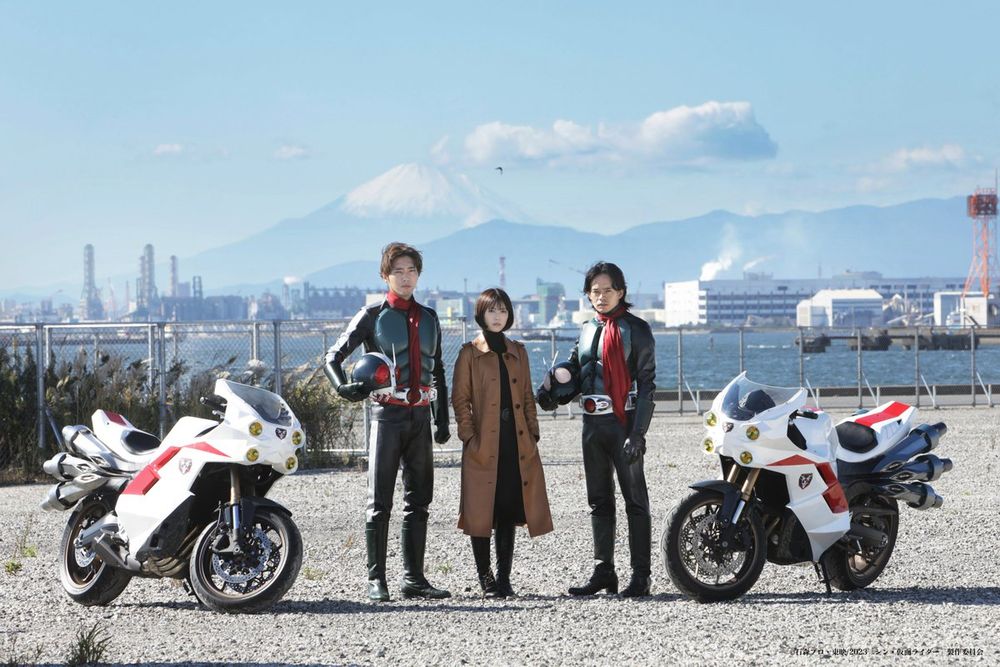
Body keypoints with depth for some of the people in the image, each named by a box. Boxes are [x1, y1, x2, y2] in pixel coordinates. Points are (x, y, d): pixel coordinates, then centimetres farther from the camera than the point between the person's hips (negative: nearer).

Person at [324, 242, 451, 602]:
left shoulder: (428, 318, 14)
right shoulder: (373, 316, 0)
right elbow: (334, 356, -4)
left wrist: (442, 420, 15)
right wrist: (343, 387, -25)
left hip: (420, 414, 5)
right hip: (387, 414, -5)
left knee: (418, 501, 6)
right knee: (380, 502, -5)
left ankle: (413, 578, 11)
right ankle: (376, 579, -4)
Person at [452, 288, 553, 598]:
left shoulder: (518, 352, 15)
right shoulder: (470, 353, 2)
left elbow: (527, 397, 17)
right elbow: (460, 399, -1)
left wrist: (533, 433, 7)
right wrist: (469, 436, -9)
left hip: (517, 443, 4)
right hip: (484, 445, -4)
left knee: (509, 511, 4)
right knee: (482, 511, -3)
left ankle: (504, 578, 9)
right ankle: (486, 579, 4)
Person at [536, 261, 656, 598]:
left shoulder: (636, 329, -5)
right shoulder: (588, 330, 14)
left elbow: (646, 384, -9)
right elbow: (575, 373, 22)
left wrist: (638, 432, -17)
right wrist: (553, 386, 0)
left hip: (624, 422, -7)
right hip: (593, 423, 7)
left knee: (635, 499, -3)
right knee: (599, 500, 9)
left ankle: (640, 575, -3)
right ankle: (603, 571, 15)